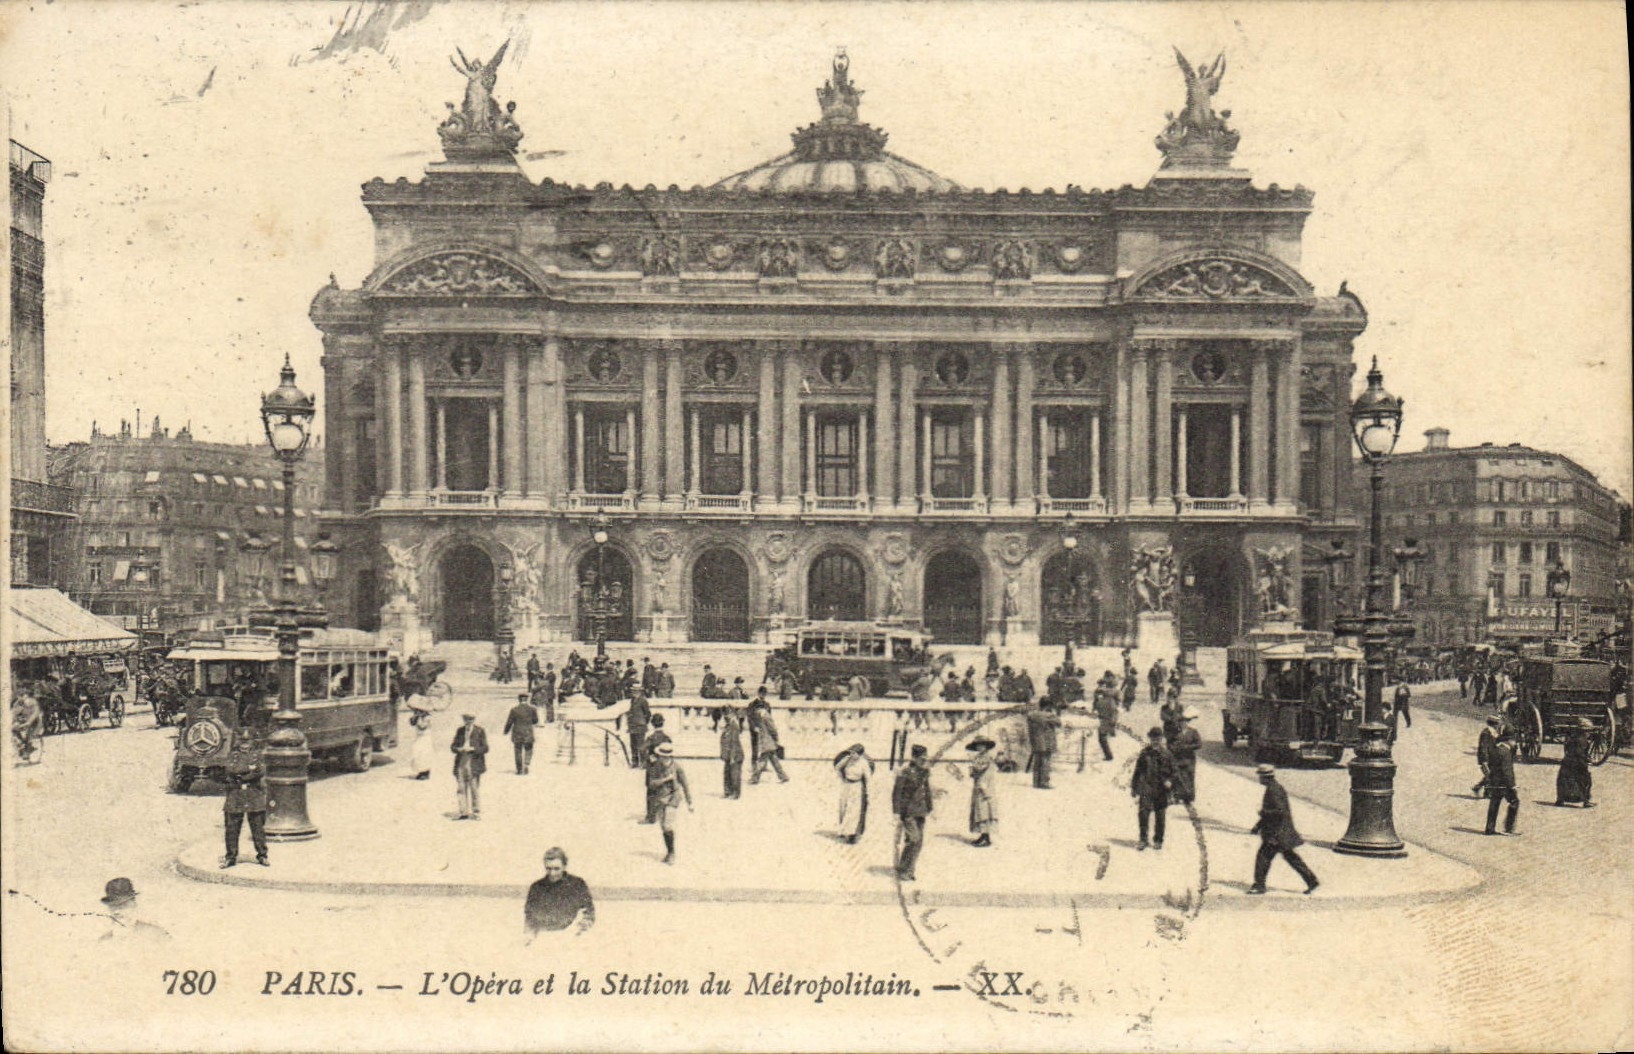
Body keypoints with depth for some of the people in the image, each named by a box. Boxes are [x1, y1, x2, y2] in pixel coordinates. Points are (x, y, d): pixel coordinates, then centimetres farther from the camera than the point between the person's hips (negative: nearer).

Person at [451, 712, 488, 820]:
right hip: (461, 764, 4)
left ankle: (476, 813, 2)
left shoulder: (480, 731, 1)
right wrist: (459, 749, -10)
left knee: (475, 790, -4)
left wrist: (472, 749, -16)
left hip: (474, 765, -4)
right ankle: (464, 812, 9)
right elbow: (453, 746, 13)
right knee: (462, 789, 3)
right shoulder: (460, 730, 13)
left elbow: (485, 748, -3)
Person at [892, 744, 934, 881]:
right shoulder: (905, 773, -13)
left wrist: (929, 809, 21)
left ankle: (909, 871, 18)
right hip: (908, 812, -8)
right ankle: (902, 871, -4)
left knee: (919, 840, 7)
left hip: (920, 812, 8)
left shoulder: (925, 773, 9)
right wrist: (897, 812, -13)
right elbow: (896, 793, -10)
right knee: (913, 839, -13)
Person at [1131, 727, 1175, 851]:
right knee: (1143, 813, -12)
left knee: (1160, 816, 7)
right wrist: (1133, 787, 12)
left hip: (1161, 789, 1)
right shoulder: (1144, 753, 5)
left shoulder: (1166, 754, 4)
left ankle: (1158, 840, 20)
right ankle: (1143, 839, -4)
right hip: (1146, 788, -1)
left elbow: (1172, 771, 10)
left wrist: (1169, 781, -10)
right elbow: (1137, 771, 12)